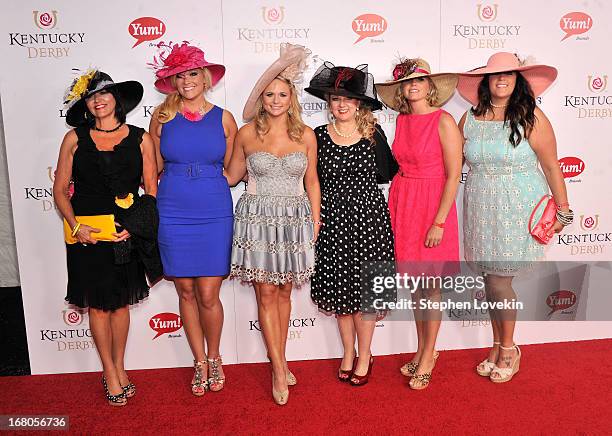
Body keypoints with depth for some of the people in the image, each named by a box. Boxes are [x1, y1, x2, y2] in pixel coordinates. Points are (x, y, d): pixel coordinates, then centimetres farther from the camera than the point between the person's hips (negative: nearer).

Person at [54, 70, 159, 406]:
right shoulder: (75, 138, 1)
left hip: (126, 232, 0)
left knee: (121, 302, 12)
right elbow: (60, 190, 3)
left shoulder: (140, 138, 0)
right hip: (86, 233, 0)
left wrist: (135, 225, -12)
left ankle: (119, 367, 31)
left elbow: (151, 189, 1)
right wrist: (75, 226, -11)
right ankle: (109, 372, 26)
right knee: (98, 303, 9)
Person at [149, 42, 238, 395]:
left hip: (215, 214, -1)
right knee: (186, 293, 9)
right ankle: (200, 362, 28)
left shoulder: (224, 118, 3)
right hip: (174, 216, 1)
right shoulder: (162, 116, 4)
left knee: (208, 296, 0)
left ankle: (214, 358, 27)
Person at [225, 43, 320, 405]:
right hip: (257, 219, -1)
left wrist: (315, 222, 6)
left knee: (284, 292, 10)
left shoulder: (305, 135, 2)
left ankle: (279, 361, 26)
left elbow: (311, 182, 8)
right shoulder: (247, 134, -1)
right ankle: (280, 368, 12)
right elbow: (231, 176, 9)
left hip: (294, 219, 1)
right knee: (266, 294, 1)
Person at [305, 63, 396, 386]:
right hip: (333, 220, 1)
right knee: (340, 288, 9)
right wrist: (315, 223, 1)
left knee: (365, 289, 3)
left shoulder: (373, 134, 1)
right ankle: (348, 354, 28)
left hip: (368, 217, -1)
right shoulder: (318, 136, 2)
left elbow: (386, 173, 9)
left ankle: (364, 356, 22)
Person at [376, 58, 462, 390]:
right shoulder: (402, 120, 8)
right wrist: (395, 207, 9)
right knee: (414, 281, 13)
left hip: (433, 204, -6)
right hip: (402, 202, 6)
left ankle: (428, 357, 20)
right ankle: (422, 349, 29)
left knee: (430, 284, 4)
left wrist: (438, 223, -16)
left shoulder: (444, 121, -11)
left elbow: (453, 176, -13)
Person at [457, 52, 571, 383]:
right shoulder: (470, 119, 4)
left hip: (517, 208, -4)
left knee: (498, 280, -3)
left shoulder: (531, 118, -6)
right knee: (491, 279, 9)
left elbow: (551, 166, -2)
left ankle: (508, 349, 21)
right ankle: (498, 347, 28)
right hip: (481, 207, 4)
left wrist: (563, 210, 2)